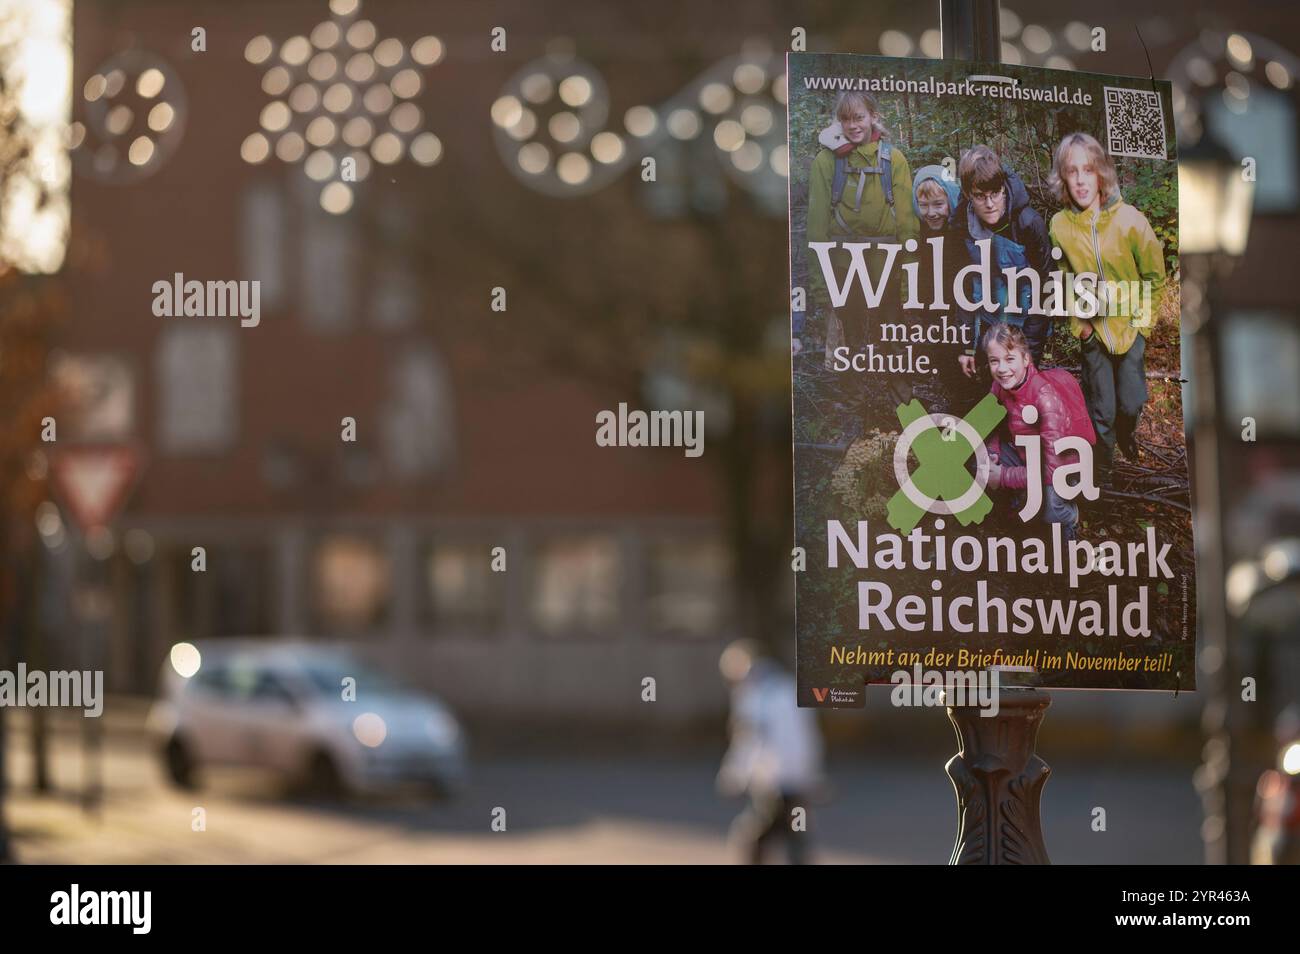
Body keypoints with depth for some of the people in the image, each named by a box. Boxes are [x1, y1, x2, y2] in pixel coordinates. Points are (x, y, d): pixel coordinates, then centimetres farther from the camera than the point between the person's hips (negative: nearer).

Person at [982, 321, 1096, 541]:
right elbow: (996, 426, 7)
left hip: (1064, 463, -6)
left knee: (1049, 509, -34)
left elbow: (1054, 470, -34)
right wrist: (991, 454, -15)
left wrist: (1003, 477, -28)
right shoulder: (1000, 386, -13)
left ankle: (1070, 515, 4)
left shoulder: (1047, 397, -32)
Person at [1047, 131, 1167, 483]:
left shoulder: (1129, 220, -17)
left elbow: (1154, 276, -5)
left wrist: (1140, 320, -6)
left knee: (1131, 403, 5)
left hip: (1130, 328, 0)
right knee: (1101, 411, 7)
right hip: (1092, 331, 1)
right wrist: (1079, 324, -3)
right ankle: (1101, 473, 28)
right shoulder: (1060, 226, -13)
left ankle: (1127, 431, 40)